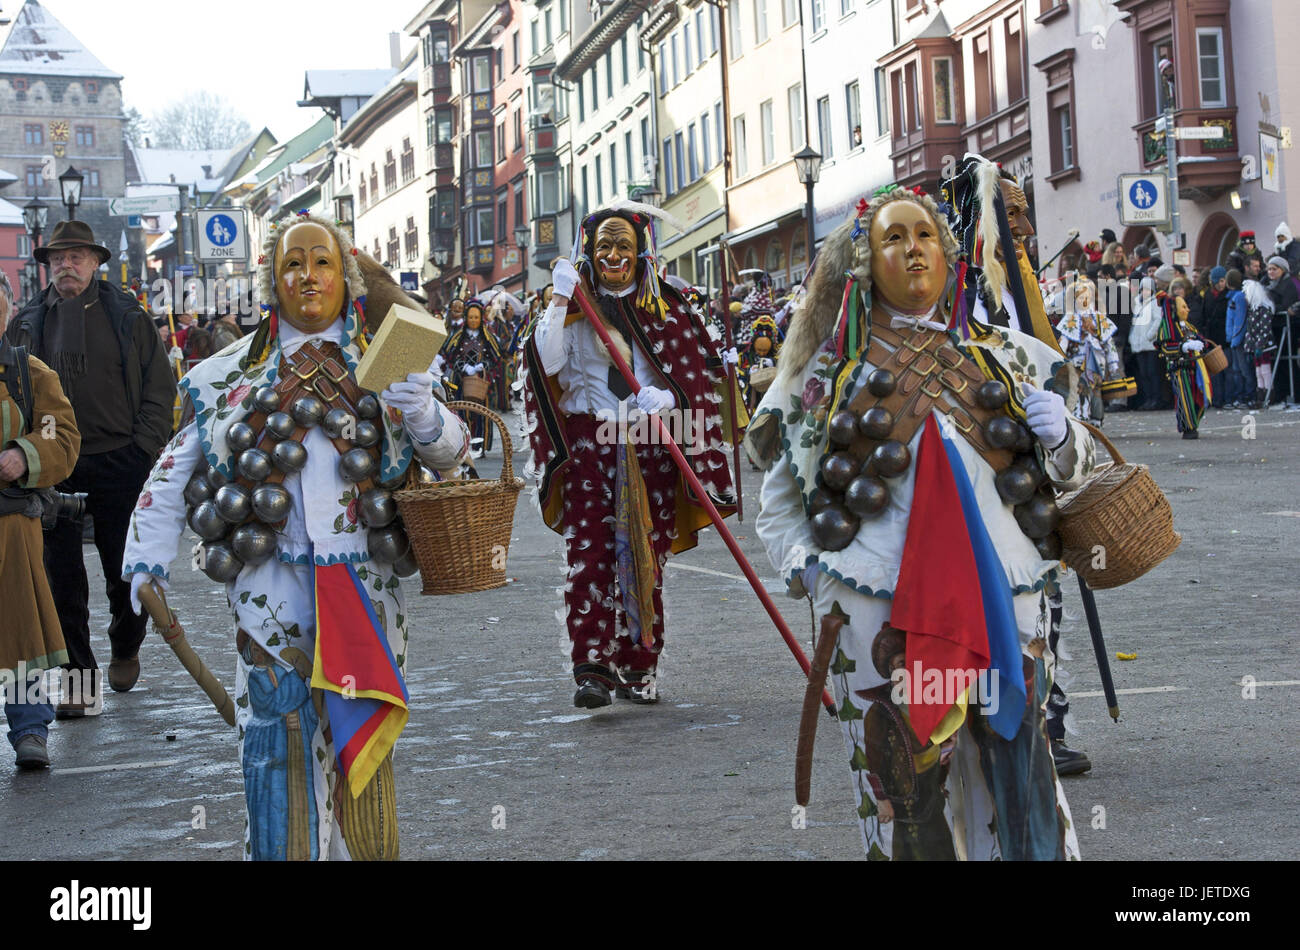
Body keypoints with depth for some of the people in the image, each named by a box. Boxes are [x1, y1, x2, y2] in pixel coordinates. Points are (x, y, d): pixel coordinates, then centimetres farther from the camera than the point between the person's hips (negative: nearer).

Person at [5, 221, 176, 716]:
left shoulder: (127, 318, 4)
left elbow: (160, 386, 4)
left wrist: (142, 450, -4)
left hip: (118, 465, -1)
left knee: (124, 569, 9)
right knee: (63, 576, 0)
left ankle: (125, 651, 34)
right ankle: (79, 678, 6)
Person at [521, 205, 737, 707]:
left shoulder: (667, 308, 9)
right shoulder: (575, 307, 7)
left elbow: (699, 376, 3)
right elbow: (548, 364, -8)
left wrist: (667, 396, -17)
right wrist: (559, 302, -15)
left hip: (649, 445, 1)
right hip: (588, 443, -1)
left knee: (644, 558, 3)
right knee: (589, 556, -11)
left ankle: (638, 666, 11)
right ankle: (592, 668, -13)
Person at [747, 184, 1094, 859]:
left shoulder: (1002, 355, 15)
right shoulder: (830, 365, 10)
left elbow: (1074, 468, 21)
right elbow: (777, 494, 14)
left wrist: (1061, 435, -1)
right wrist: (804, 566, -2)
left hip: (1002, 597, 2)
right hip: (879, 601, -1)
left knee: (1019, 771, 2)